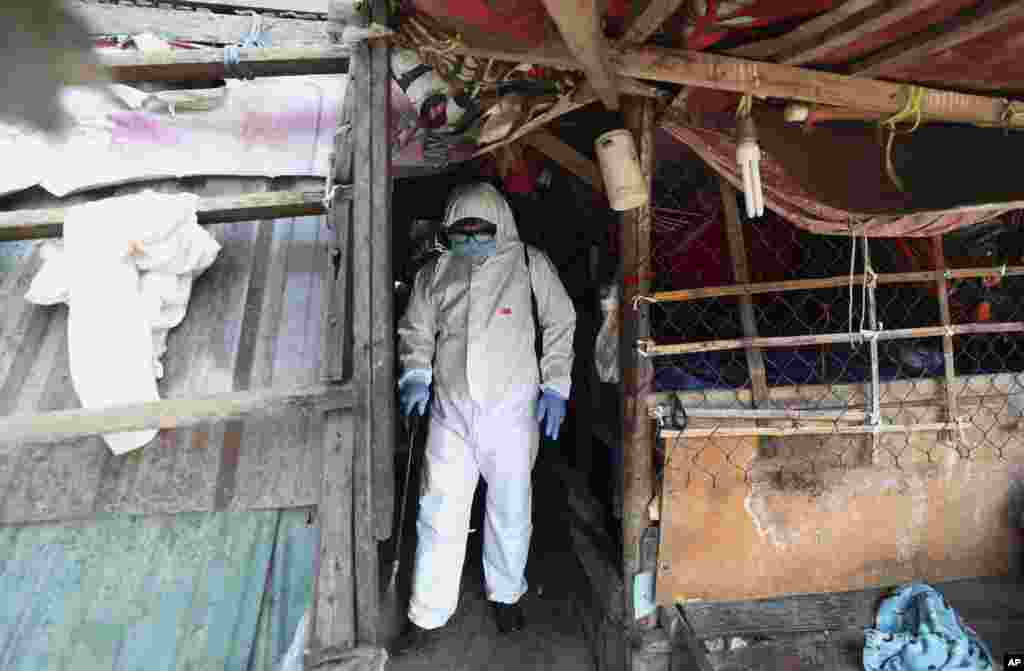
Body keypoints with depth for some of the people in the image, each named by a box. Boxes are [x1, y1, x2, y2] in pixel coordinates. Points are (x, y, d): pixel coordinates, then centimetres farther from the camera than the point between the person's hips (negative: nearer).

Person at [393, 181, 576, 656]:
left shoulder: (530, 265, -2)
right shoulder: (435, 273, 5)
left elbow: (560, 324, 3)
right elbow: (415, 330, 15)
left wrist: (554, 386, -3)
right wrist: (415, 375, -1)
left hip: (513, 412, -1)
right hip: (450, 412, 2)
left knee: (510, 510, 13)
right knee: (439, 514, 5)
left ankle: (506, 595, 38)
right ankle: (429, 618, 22)